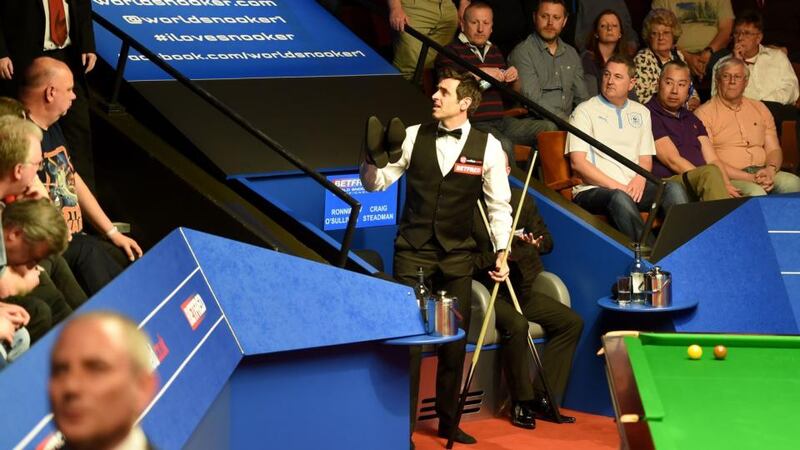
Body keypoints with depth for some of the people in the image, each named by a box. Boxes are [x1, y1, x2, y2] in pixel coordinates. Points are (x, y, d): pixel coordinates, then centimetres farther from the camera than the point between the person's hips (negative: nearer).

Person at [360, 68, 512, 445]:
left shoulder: (487, 146, -4)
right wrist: (373, 157, -17)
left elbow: (498, 203, 2)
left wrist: (502, 251, -4)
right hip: (412, 251, -1)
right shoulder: (413, 136, -2)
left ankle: (448, 423, 24)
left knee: (455, 341, 8)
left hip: (456, 256, 1)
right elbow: (375, 182, 3)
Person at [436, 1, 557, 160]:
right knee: (504, 144, -35)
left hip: (500, 120, 7)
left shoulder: (495, 52, 23)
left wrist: (515, 79, 7)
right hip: (473, 122, -7)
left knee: (549, 128, -10)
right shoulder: (451, 51, 2)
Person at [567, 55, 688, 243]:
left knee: (673, 188, -25)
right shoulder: (585, 111, 5)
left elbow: (646, 159, 21)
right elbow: (577, 162, -5)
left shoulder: (641, 113, 23)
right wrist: (616, 186, -13)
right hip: (593, 190, -5)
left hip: (633, 187, 5)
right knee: (620, 198, -39)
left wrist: (640, 179, -5)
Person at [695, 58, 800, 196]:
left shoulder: (759, 108, 21)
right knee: (755, 192, -36)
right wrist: (749, 177, -15)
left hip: (762, 173, 5)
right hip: (730, 178, -5)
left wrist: (770, 170, -8)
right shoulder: (704, 113, 2)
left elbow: (774, 149, 17)